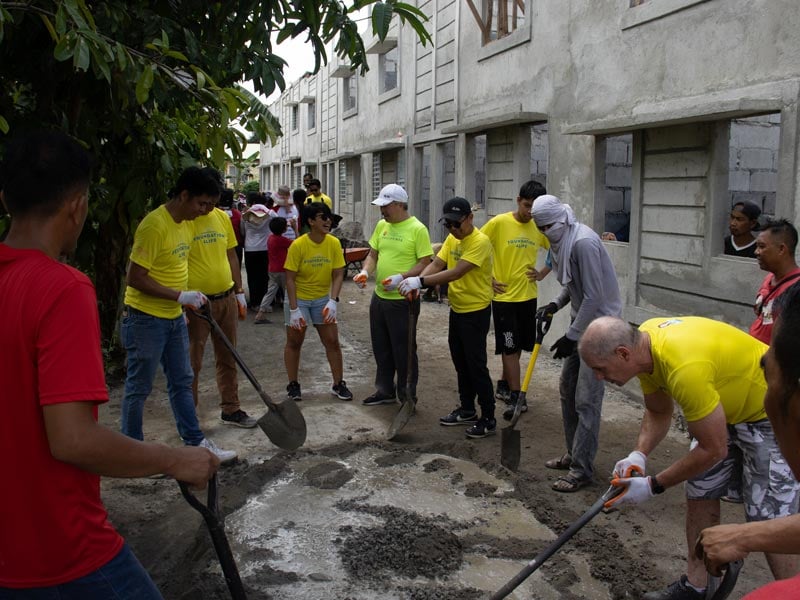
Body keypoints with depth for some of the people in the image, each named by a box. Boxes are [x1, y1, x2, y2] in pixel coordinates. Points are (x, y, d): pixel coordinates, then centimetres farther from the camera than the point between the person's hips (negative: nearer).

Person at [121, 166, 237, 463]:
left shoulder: (185, 222, 6)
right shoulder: (154, 225, -22)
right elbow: (136, 278, -22)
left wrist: (189, 298, 13)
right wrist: (180, 296, -22)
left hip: (174, 317, 9)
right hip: (146, 318, -9)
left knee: (182, 382, 15)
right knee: (139, 388, 5)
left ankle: (196, 442, 24)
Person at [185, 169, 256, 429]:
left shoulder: (222, 217, 8)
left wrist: (239, 292, 14)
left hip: (226, 299, 6)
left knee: (228, 358, 15)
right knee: (192, 362, 3)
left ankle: (231, 409, 28)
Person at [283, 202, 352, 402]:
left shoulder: (334, 243, -9)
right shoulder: (298, 245, -18)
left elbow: (338, 275, -5)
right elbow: (290, 279, -14)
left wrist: (333, 301, -17)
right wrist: (294, 309, -17)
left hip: (323, 299, 3)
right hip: (299, 299, -3)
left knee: (332, 341, 3)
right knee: (294, 342, 7)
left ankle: (338, 384, 17)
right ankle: (293, 385, 22)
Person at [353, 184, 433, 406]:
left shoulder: (417, 229, -14)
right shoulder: (382, 225, 7)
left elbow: (425, 263, -15)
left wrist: (401, 277, -27)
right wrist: (365, 271, -6)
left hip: (402, 300, -7)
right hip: (379, 297, 7)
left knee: (403, 350, 4)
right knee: (381, 348, 18)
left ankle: (408, 398, 18)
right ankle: (385, 391, 34)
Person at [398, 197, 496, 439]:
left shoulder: (480, 242, -21)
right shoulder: (452, 238, 6)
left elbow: (456, 273, -29)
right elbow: (436, 264, -1)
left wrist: (420, 281, -33)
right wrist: (416, 282, -20)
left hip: (476, 311, -9)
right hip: (457, 309, 9)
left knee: (476, 365, -3)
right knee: (460, 363, 17)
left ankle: (488, 419, 9)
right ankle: (467, 410, 31)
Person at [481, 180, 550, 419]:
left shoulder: (539, 227, 2)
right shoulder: (499, 223, -10)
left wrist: (542, 273, 5)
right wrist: (488, 278, -8)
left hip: (528, 296, 5)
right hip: (504, 296, -5)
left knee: (518, 346, 14)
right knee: (509, 348, -3)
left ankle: (503, 386, 31)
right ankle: (515, 397, 2)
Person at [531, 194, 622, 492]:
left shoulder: (584, 243, -23)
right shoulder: (562, 241, 7)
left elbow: (594, 295, -24)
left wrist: (571, 336, -21)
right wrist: (555, 305, 1)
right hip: (581, 320, 10)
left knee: (586, 400, -7)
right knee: (567, 389, 15)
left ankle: (582, 470, 2)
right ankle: (574, 454, 29)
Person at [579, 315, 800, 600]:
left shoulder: (685, 368, -39)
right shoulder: (642, 342, -13)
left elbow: (714, 449, -27)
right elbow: (658, 412, 3)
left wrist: (652, 485, -19)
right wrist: (638, 455, -14)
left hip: (771, 417, -8)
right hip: (724, 407, 9)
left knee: (767, 523, -9)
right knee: (699, 493, 12)